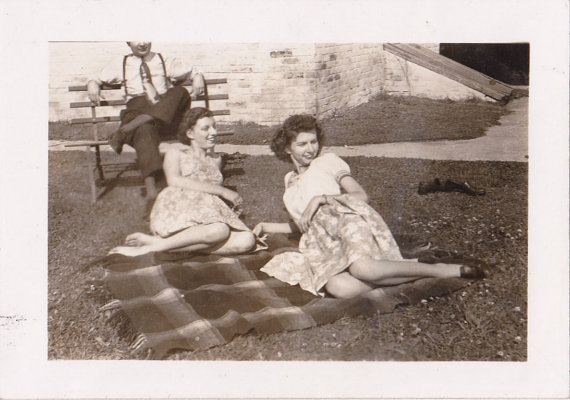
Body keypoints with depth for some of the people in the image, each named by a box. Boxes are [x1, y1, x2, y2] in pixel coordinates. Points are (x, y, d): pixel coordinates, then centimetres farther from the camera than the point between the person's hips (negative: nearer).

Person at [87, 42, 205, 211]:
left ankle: (126, 130, -42)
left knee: (180, 91, -32)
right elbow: (96, 78, 33)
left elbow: (193, 72, 30)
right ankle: (151, 191, -54)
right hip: (137, 108, -1)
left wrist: (197, 79, 5)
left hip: (167, 113, 1)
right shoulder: (122, 66, 26)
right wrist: (92, 85, 9)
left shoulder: (165, 63, 26)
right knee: (145, 131, -39)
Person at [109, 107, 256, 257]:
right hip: (176, 209, -6)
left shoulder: (215, 159, 30)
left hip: (208, 215, 6)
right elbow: (174, 181, -6)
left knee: (246, 240, -27)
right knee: (219, 231, -38)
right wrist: (222, 191, -10)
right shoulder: (176, 151, 15)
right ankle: (155, 245, -24)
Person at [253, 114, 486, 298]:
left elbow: (361, 195, 4)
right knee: (340, 288, -35)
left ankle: (442, 270, -22)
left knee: (362, 267, -41)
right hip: (322, 247, 4)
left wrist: (321, 199, -6)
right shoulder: (290, 180, 33)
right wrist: (266, 227, 33)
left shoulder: (327, 161, 17)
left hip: (346, 219, -3)